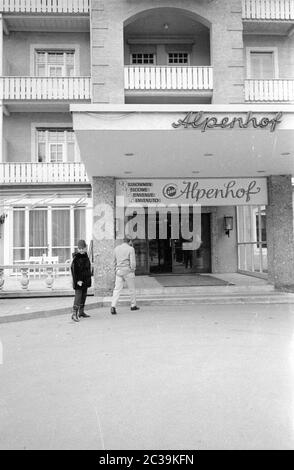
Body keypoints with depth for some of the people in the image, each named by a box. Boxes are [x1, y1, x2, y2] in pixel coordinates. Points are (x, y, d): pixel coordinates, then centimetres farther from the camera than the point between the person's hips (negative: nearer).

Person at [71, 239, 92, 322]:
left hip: (85, 280, 8)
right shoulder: (76, 258, -14)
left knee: (83, 296, 14)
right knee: (78, 296, -11)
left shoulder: (85, 256, 10)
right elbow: (73, 270, -17)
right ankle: (74, 314, -10)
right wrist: (77, 280, -22)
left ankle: (81, 312, 25)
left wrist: (88, 279, 21)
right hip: (78, 281, -8)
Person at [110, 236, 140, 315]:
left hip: (119, 271, 4)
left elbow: (114, 261, 13)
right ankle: (133, 305, 23)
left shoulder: (117, 248, 8)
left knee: (117, 289, 1)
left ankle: (113, 306, -12)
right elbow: (133, 262, -13)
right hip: (128, 271, -4)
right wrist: (133, 270, 1)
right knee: (132, 289, 12)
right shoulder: (130, 249, -7)